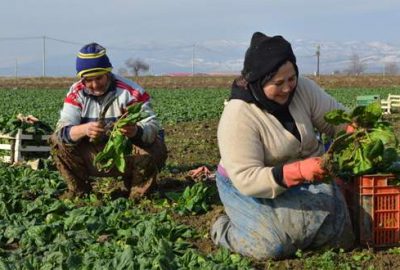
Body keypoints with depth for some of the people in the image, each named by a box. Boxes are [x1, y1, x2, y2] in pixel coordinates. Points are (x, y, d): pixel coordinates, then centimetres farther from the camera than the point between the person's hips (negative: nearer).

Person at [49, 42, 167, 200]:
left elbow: (152, 127, -26)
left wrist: (135, 132, -50)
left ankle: (137, 194, -3)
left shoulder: (131, 92, -18)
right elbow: (63, 130, -20)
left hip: (126, 155, -2)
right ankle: (78, 189, 4)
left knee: (156, 148, -32)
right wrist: (84, 129, -43)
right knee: (57, 141, -15)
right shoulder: (76, 93, -8)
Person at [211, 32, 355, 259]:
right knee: (272, 246, -26)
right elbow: (247, 179, -31)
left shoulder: (303, 89, -12)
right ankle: (224, 229, 6)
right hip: (252, 188, -5)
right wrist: (298, 171, -44)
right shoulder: (238, 117, -28)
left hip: (305, 176, 5)